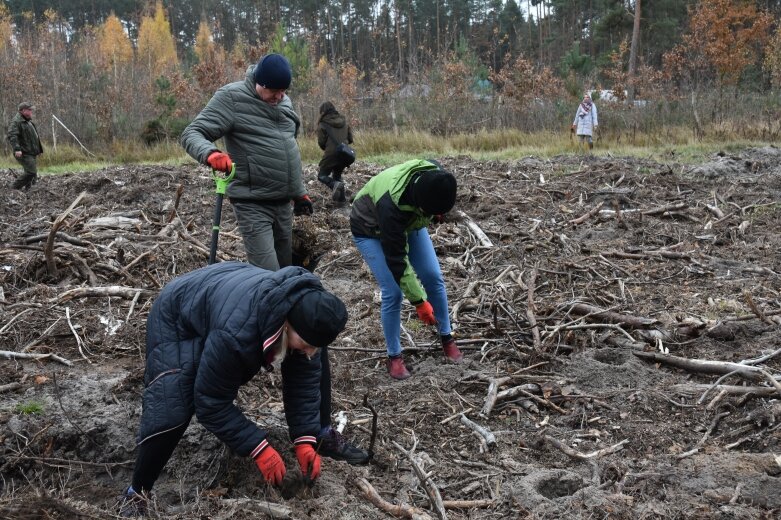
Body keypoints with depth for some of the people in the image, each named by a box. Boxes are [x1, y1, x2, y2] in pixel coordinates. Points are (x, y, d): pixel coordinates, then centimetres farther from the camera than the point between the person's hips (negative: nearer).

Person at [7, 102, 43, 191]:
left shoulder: (28, 121, 20)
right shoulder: (16, 122, -12)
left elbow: (34, 136, 31)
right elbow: (12, 136, -23)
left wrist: (39, 149, 30)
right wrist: (16, 149, -34)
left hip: (32, 153, 10)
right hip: (24, 153, -10)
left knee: (33, 174, 10)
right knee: (31, 172, -18)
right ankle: (15, 188, -10)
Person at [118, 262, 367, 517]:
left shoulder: (306, 309, -27)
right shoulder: (234, 334, -47)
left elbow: (304, 376, -15)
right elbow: (211, 403, -34)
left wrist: (306, 437, -20)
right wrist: (258, 447, -32)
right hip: (178, 318, -6)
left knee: (315, 367, -1)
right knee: (170, 410, -25)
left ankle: (322, 435, 21)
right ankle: (136, 492, -3)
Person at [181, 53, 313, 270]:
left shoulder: (284, 101, 12)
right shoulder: (231, 97, -10)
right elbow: (192, 133, -16)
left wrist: (300, 192, 23)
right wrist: (210, 153, -37)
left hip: (283, 203, 7)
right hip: (253, 205, -7)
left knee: (284, 267, 14)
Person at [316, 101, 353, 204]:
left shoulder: (323, 124, -5)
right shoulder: (344, 122, 10)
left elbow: (321, 142, -5)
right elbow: (350, 139, 12)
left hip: (331, 154, -5)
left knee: (322, 175, 7)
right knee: (337, 175, 22)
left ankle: (335, 184, -21)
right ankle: (341, 197, 9)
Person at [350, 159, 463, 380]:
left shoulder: (436, 177, -29)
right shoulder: (391, 205, -44)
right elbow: (396, 260, -36)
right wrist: (419, 301, -31)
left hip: (409, 222, 6)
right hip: (371, 232, -6)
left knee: (434, 277, 0)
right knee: (393, 292, -14)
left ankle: (447, 338, 18)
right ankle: (394, 356, 4)